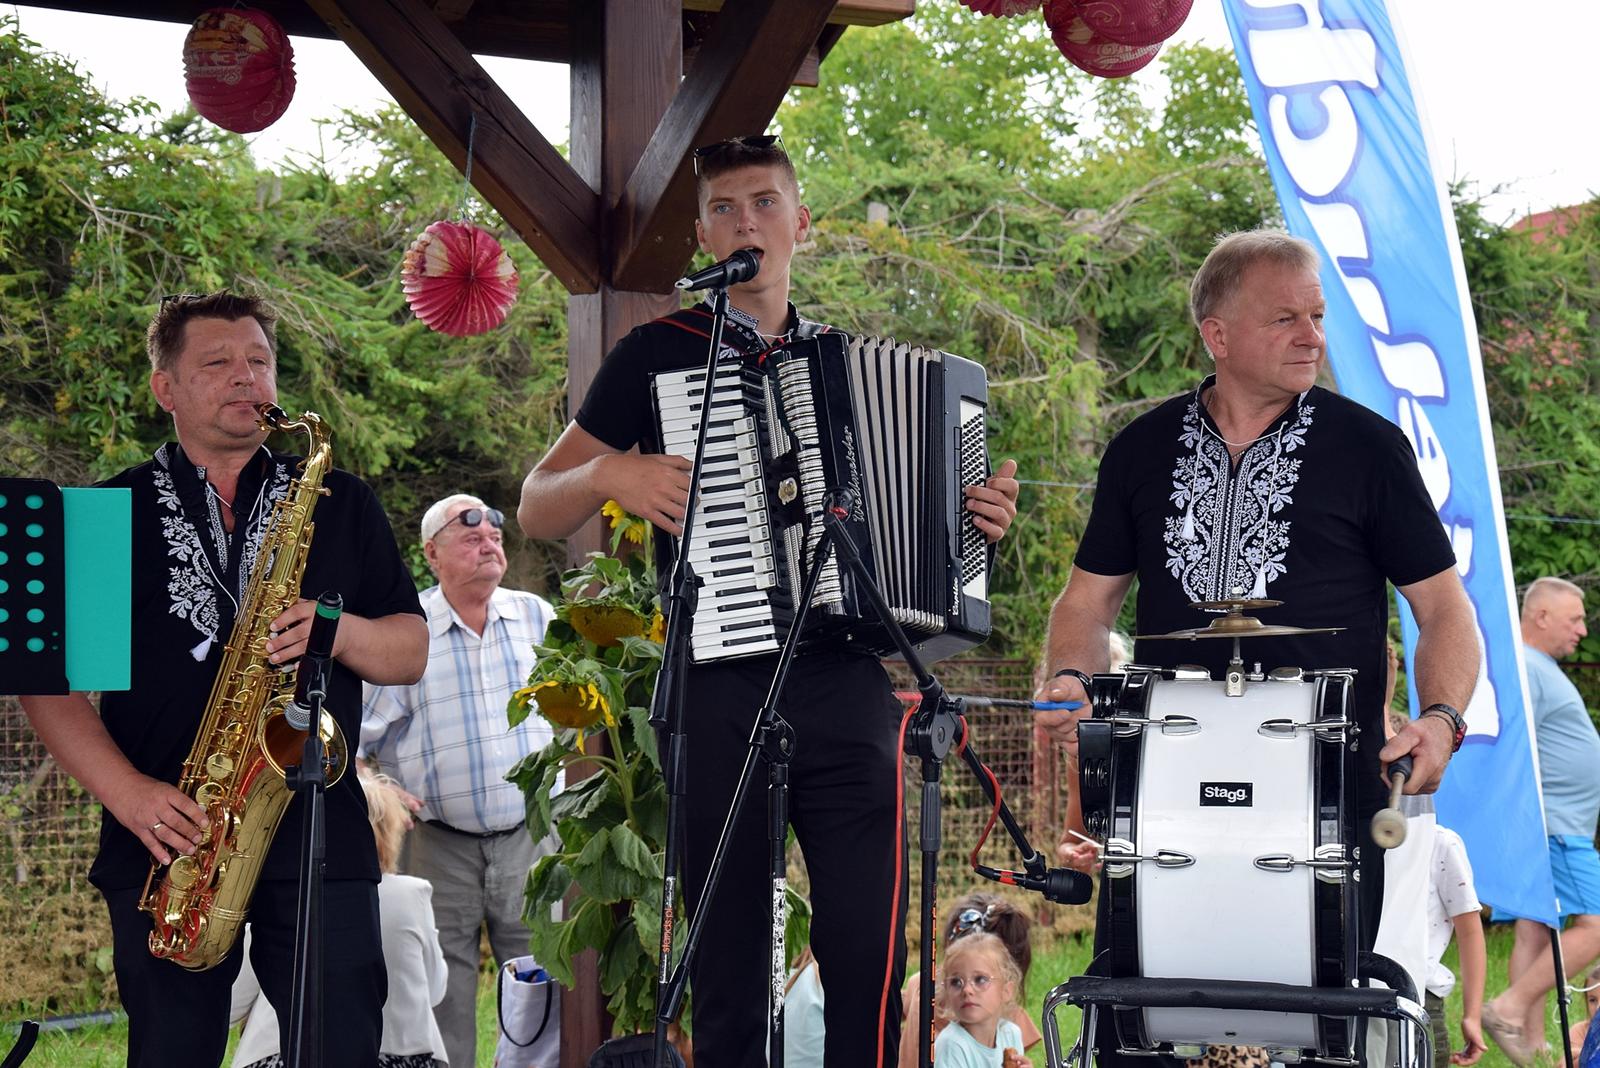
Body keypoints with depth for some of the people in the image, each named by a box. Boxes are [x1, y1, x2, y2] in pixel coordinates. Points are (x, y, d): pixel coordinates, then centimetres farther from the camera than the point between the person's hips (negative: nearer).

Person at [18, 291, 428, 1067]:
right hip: (169, 841, -1)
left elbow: (410, 652, 12)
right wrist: (126, 792, -11)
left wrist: (340, 632, -10)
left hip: (319, 833, 1)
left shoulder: (339, 505, 15)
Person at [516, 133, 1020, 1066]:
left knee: (870, 949, -7)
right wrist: (610, 473, -10)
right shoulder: (660, 355, 9)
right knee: (729, 959, 1)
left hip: (847, 683, 2)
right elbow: (536, 513, 10)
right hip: (719, 687, -2)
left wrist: (976, 520, 7)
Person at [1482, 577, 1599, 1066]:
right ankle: (1511, 1009, -12)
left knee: (1534, 933, 7)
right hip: (1551, 825, -10)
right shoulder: (1524, 670, -13)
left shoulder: (1539, 668, 21)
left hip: (1558, 828, 10)